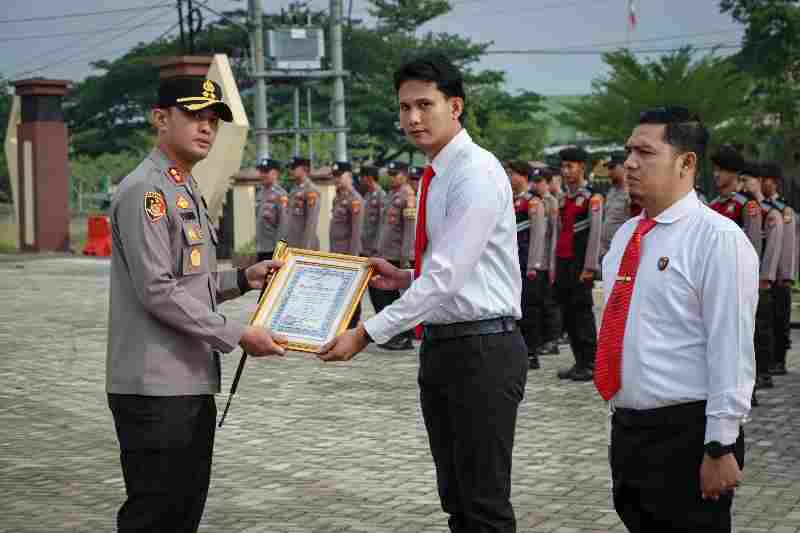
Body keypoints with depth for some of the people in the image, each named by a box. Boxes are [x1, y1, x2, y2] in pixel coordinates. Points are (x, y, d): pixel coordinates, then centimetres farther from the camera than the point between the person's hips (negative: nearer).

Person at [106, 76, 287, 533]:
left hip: (193, 384, 10)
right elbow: (158, 292, -19)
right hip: (155, 388, -10)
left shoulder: (188, 191, 19)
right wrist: (237, 335, -16)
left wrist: (242, 279, 12)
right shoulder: (145, 191, -12)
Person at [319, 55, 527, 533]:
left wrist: (367, 333, -21)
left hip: (482, 348, -9)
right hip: (441, 345, 9)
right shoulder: (437, 176, 13)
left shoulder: (477, 173, -15)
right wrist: (405, 277, 8)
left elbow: (448, 276, -23)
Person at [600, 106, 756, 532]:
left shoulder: (718, 239, -13)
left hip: (687, 433, -7)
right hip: (626, 428, 7)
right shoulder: (626, 235, 12)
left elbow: (731, 350, -17)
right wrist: (620, 419, 18)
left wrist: (720, 447, -18)